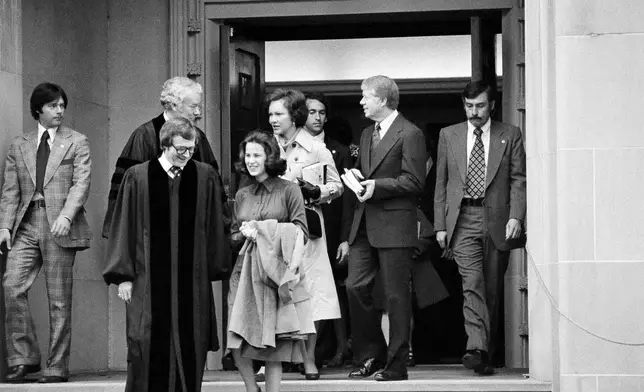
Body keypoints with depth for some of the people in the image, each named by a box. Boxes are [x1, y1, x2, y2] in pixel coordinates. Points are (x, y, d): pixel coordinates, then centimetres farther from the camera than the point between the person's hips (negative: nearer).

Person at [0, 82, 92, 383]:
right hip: (26, 225, 3)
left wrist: (66, 216, -19)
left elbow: (81, 183, -3)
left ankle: (57, 367, 3)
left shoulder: (76, 142, 7)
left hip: (59, 226, -2)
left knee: (59, 299, -2)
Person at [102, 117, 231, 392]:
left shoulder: (205, 177, 4)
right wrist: (123, 275, -3)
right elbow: (124, 227, 1)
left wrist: (217, 268, 6)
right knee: (148, 349, -3)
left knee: (189, 349, 4)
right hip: (149, 280, -2)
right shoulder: (137, 177, 0)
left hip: (192, 280, 2)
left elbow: (215, 226, 8)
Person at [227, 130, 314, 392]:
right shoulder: (242, 196, 15)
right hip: (245, 272, 3)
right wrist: (244, 233, -3)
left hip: (277, 272, -3)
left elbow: (300, 232, -4)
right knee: (237, 345, -7)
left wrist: (294, 261, -19)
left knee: (275, 345, -3)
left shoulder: (288, 190, 2)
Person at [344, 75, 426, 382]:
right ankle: (370, 356, 14)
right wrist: (356, 177, 8)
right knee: (355, 287, 2)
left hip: (394, 226, -8)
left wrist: (377, 186, -18)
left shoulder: (409, 134, -7)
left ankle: (396, 364, 4)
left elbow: (414, 182, -12)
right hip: (364, 226, 8)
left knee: (396, 295, -2)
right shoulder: (367, 134, 19)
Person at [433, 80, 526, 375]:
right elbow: (441, 183, 12)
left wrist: (516, 217, -11)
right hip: (462, 219, 0)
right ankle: (477, 349, -25)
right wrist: (440, 225, 6)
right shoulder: (449, 135, 12)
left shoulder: (510, 136, 7)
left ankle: (491, 345, 18)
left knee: (493, 288, 6)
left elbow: (518, 180, 3)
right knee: (472, 284, -15)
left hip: (497, 220, 0)